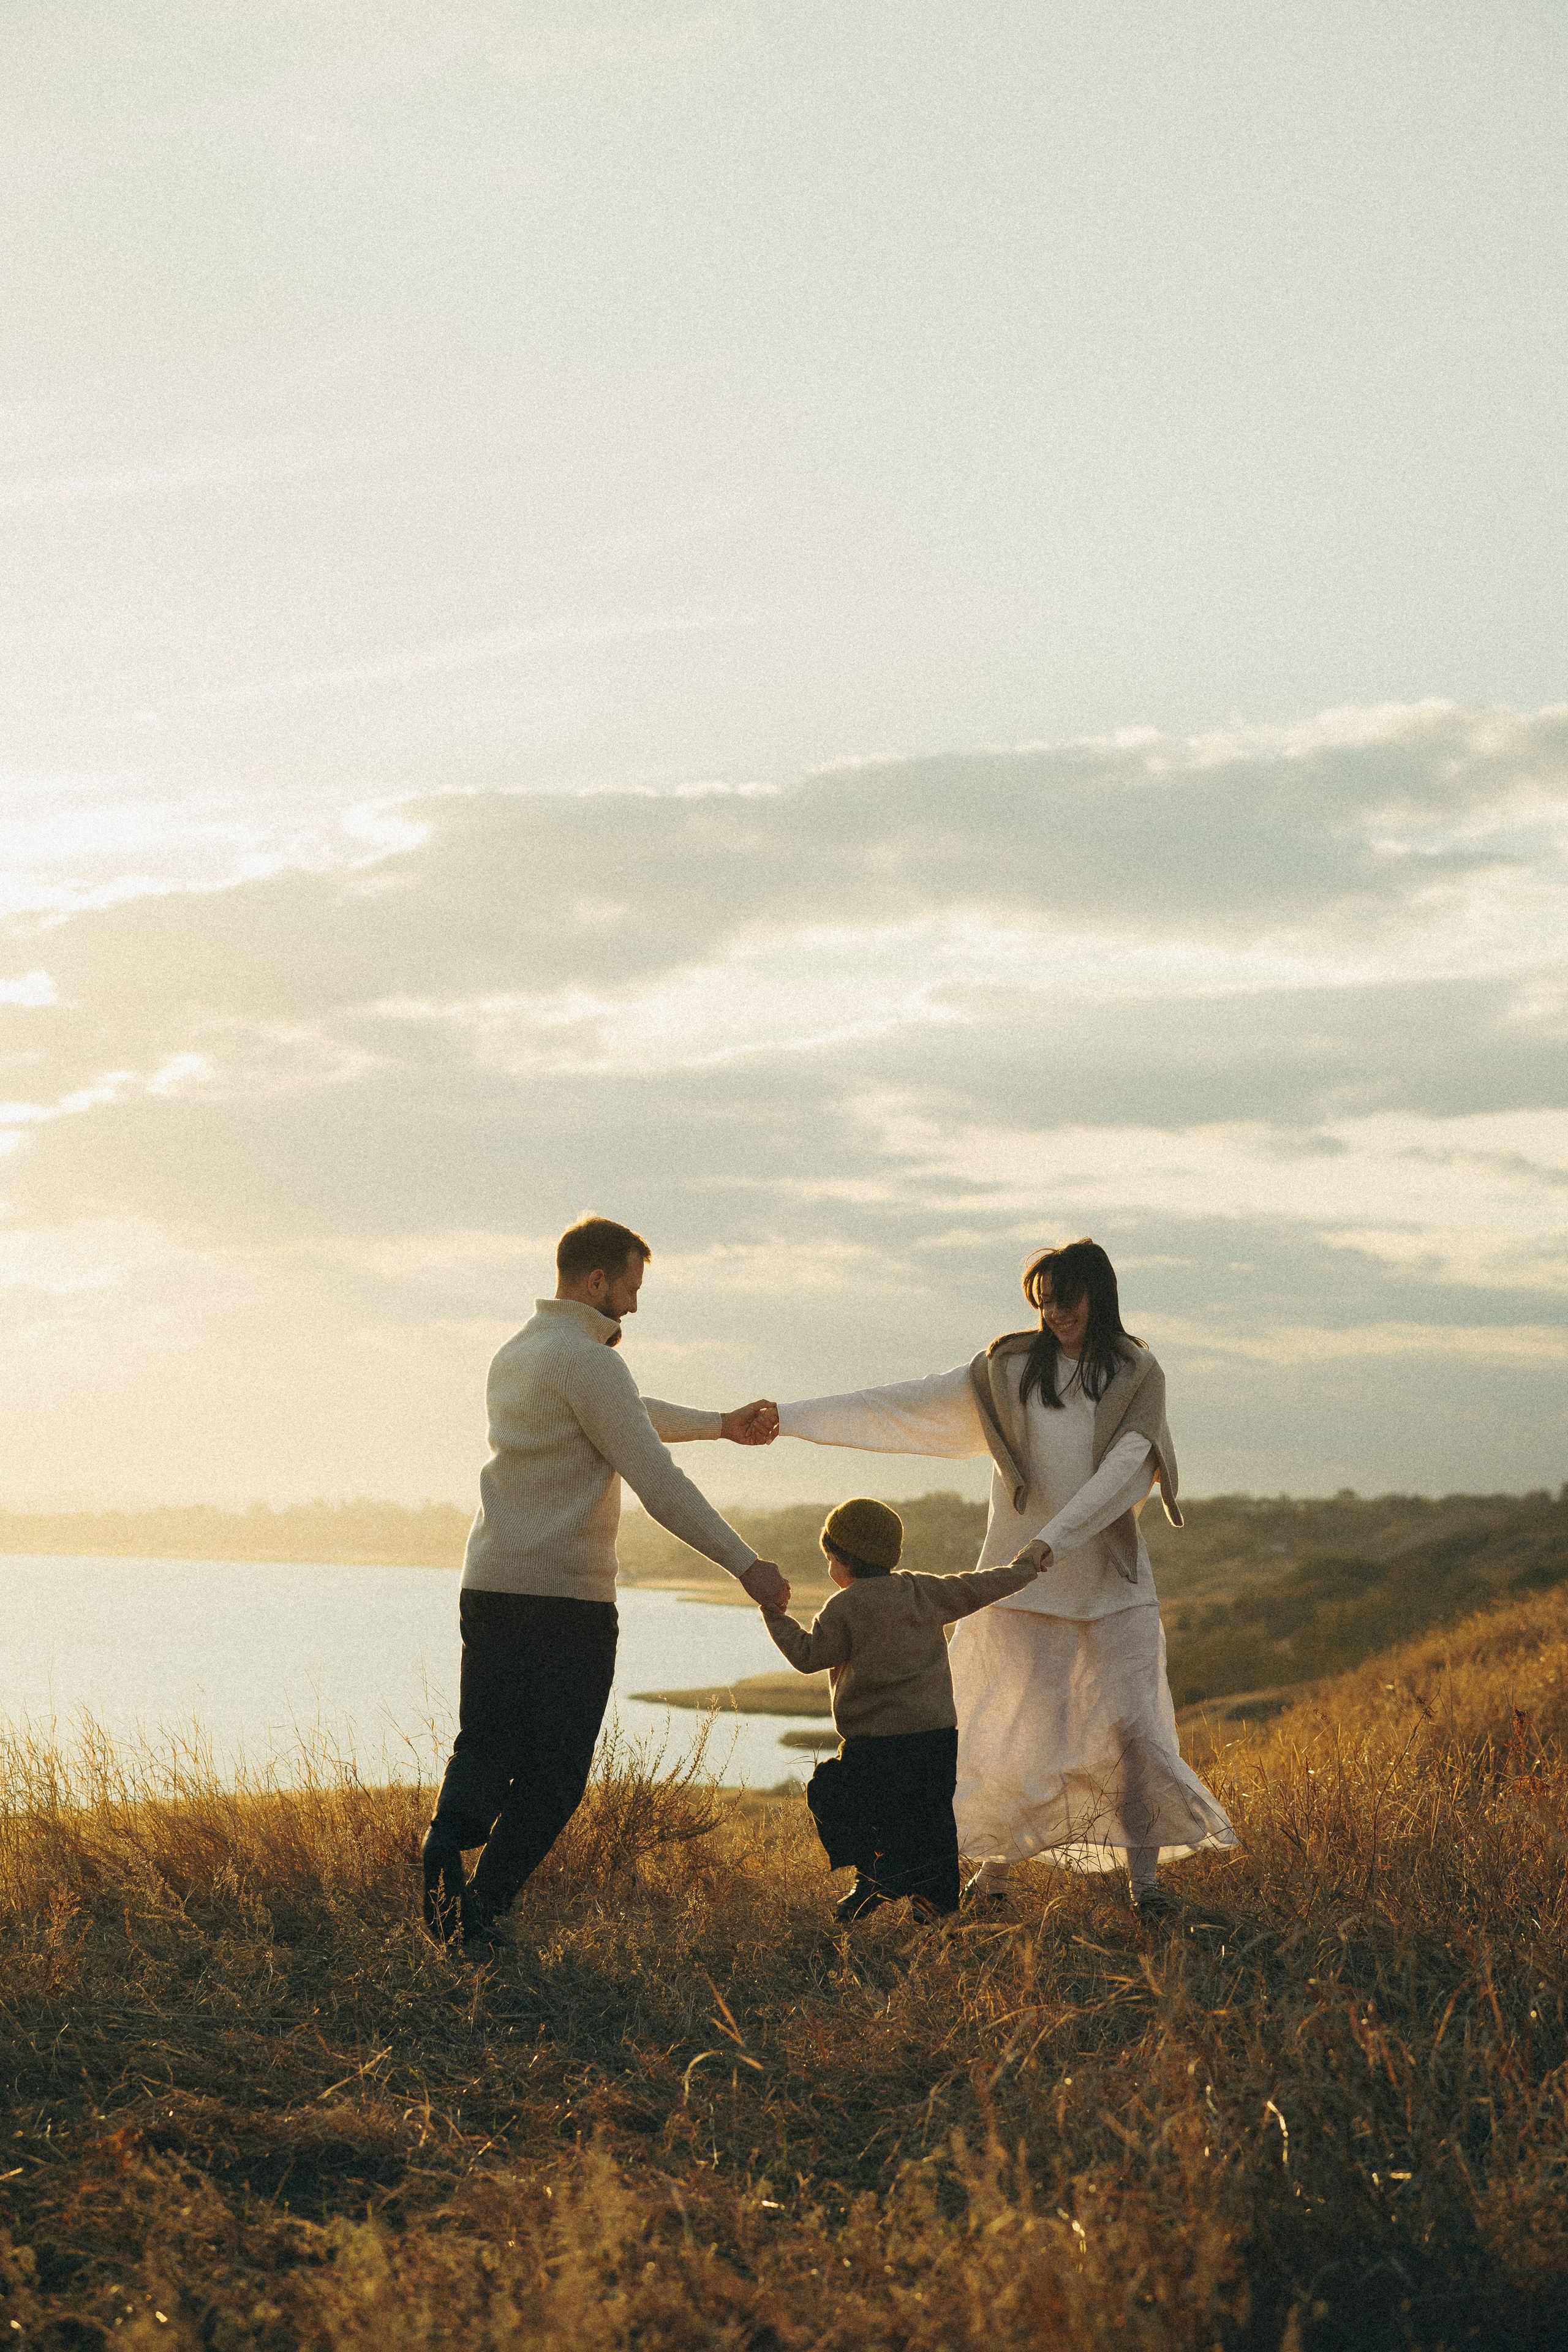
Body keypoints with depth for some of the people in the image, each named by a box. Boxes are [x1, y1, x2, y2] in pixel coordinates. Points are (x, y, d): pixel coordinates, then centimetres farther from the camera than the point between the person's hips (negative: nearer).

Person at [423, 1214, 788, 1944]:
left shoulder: (514, 1356, 17)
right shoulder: (588, 1363, -12)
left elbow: (629, 1414, 32)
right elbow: (658, 1482, -16)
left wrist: (723, 1425, 40)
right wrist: (746, 1565, -12)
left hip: (488, 1585, 7)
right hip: (568, 1595, -7)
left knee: (485, 1746, 12)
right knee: (553, 1774, 1)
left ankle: (450, 1832, -17)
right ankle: (478, 1913, -8)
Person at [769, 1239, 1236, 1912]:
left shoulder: (1137, 1376, 2)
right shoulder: (1008, 1369, 4)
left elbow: (1123, 1468, -11)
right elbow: (903, 1406, 2)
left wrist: (1054, 1538, -25)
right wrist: (788, 1416, -4)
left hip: (1111, 1581, 0)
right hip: (1023, 1581, 0)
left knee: (1130, 1728, -6)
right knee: (1021, 1733, -4)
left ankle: (1143, 1874, 6)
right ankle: (993, 1868, 13)